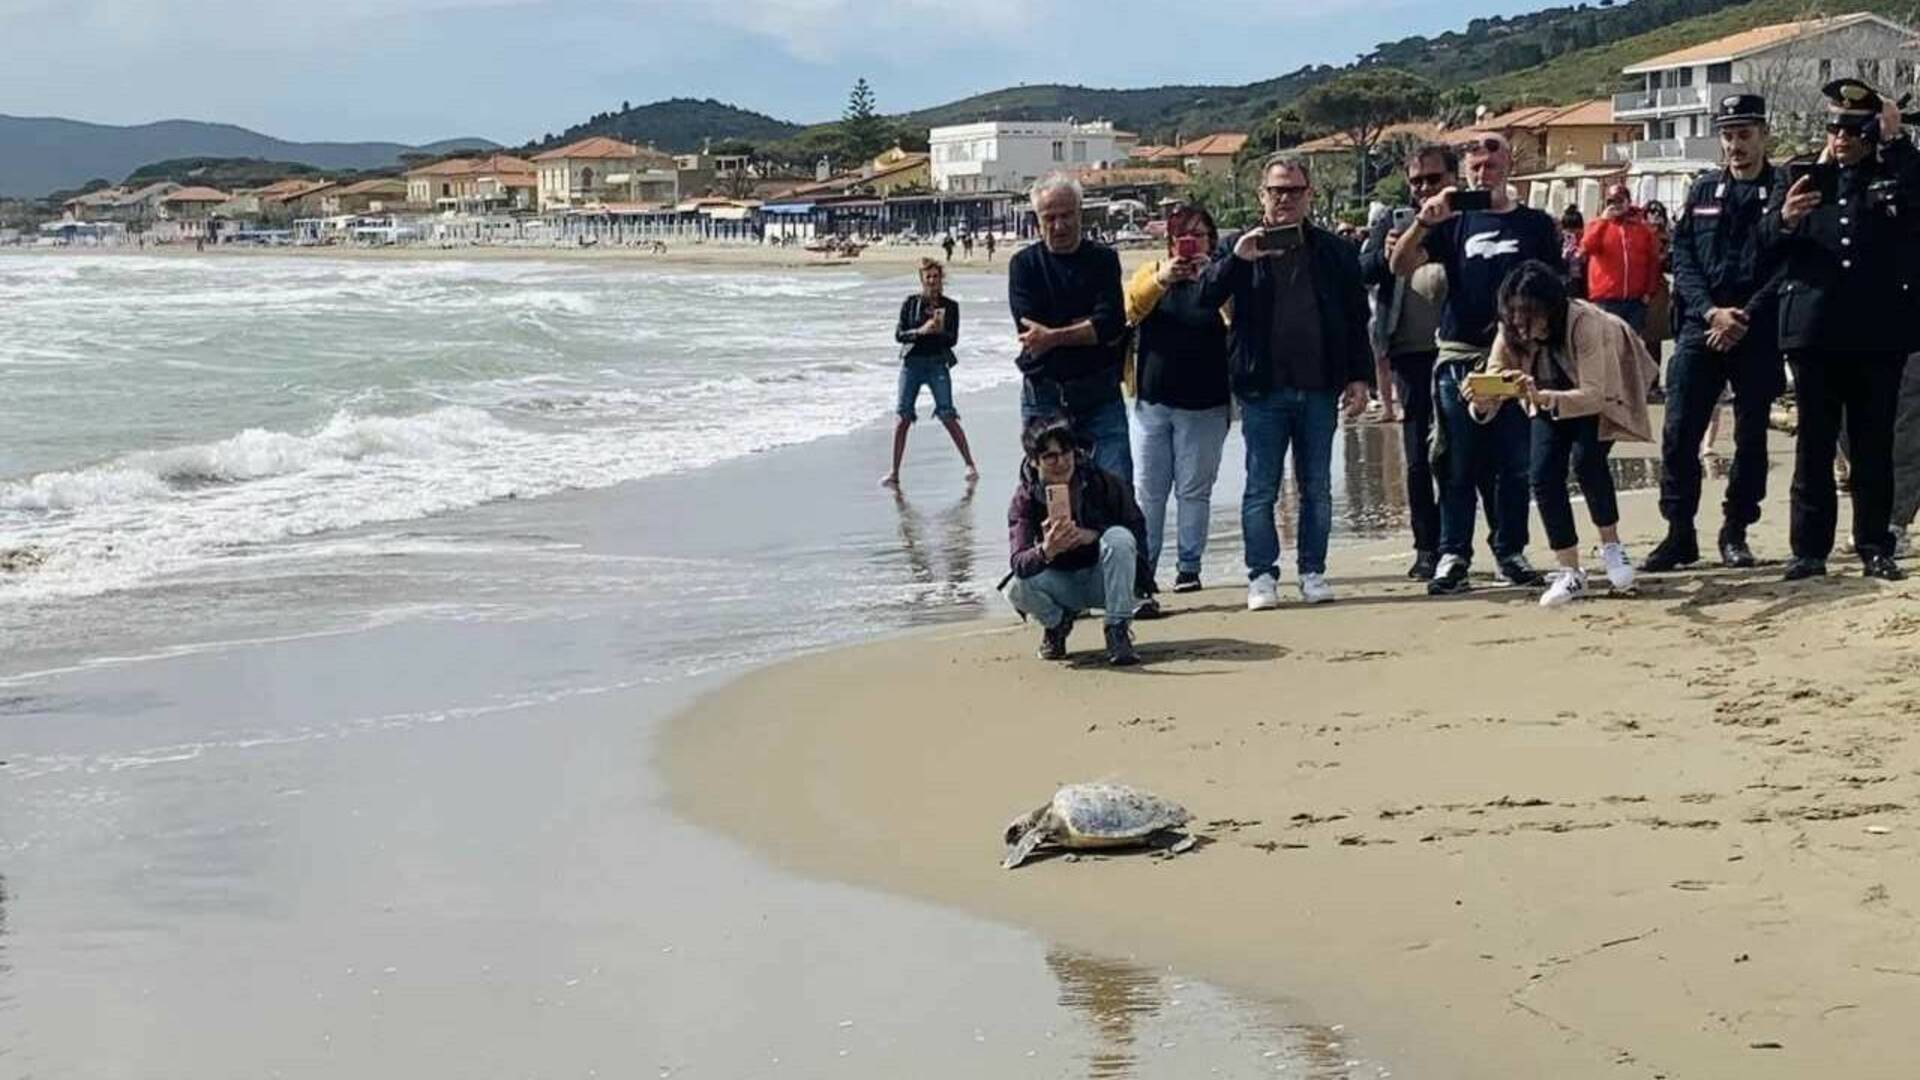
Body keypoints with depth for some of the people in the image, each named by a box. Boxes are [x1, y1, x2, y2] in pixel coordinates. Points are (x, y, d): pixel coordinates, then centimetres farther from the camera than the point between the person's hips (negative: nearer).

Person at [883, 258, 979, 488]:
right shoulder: (911, 303, 5)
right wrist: (921, 331, -17)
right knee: (903, 417, -2)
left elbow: (953, 339, -1)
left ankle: (970, 465, 1)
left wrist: (939, 331, -20)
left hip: (938, 363, -1)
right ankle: (894, 472, 4)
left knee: (948, 417, -8)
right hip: (912, 362, 1)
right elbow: (899, 334, 0)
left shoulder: (950, 306, 4)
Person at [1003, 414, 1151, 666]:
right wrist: (1046, 551, -51)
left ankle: (1118, 631, -23)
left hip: (1102, 579, -1)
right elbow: (1019, 562, -27)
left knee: (1118, 537, -30)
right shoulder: (1025, 499, -14)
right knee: (1016, 589, -30)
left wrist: (1094, 535, -26)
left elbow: (1137, 530, -9)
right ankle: (1057, 622, 6)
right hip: (1060, 584, 1)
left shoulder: (1103, 483, -14)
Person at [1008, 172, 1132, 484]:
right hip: (1044, 397, 0)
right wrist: (1090, 329, -8)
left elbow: (1112, 324, -10)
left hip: (1100, 397, 0)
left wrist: (1054, 336, -19)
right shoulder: (1024, 264, 5)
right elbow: (1030, 328, -9)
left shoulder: (1103, 259, 5)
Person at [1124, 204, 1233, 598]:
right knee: (1147, 490, 3)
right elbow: (1131, 308, -11)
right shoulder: (1151, 273, 7)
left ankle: (1189, 566, 10)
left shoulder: (1220, 280, 2)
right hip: (1152, 401, 1)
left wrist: (1210, 277, -23)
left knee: (1194, 490, 3)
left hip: (1203, 406, -1)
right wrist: (1161, 279, -28)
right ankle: (1143, 565, 9)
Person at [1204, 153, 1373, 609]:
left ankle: (1313, 572, 14)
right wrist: (1236, 260, -24)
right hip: (1263, 390, -2)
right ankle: (1261, 575, 5)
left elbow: (1356, 319, 9)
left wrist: (1360, 376, 2)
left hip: (1319, 389, 2)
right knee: (1261, 489, 1)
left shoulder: (1334, 251, 7)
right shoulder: (1239, 249, 4)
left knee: (1317, 488, 7)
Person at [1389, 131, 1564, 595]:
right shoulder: (1454, 223, 8)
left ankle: (1511, 552, 13)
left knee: (1516, 464, 4)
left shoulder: (1536, 225, 9)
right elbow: (1400, 266, -4)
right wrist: (1424, 221, -20)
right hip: (1460, 358, 0)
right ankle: (1453, 556, 4)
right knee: (1458, 466, 1)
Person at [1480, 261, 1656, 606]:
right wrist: (1481, 401, -49)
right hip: (1551, 401, 4)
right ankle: (1569, 572, -1)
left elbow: (1593, 395, -42)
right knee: (1543, 474, -13)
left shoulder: (1585, 323, -37)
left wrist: (1541, 397, -58)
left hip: (1600, 393, -4)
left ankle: (1611, 546, -3)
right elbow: (1492, 384, -24)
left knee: (1586, 459, -27)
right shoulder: (1511, 331, -23)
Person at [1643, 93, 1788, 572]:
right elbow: (1682, 258, 6)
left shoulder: (1784, 192, 1)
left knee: (1751, 436, 4)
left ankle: (1735, 533, 15)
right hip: (1701, 329, 2)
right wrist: (1711, 311, -10)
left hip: (1757, 334, -2)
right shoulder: (1702, 192, 12)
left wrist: (1743, 319, -13)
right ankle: (1679, 534, 3)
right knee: (1679, 432, -4)